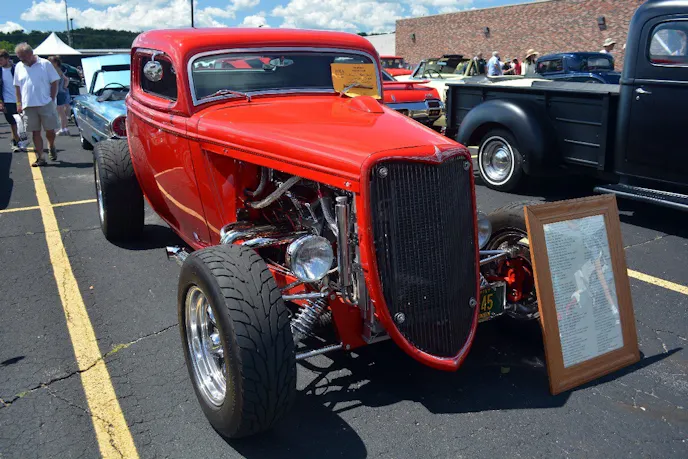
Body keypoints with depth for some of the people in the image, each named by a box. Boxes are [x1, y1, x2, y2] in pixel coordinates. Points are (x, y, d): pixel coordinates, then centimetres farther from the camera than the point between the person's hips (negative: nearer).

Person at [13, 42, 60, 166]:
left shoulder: (45, 64, -1)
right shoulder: (19, 67, 9)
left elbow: (54, 82, 0)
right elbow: (17, 86, 14)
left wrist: (52, 99, -5)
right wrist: (19, 103, 6)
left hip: (46, 104, -3)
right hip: (28, 105, 3)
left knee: (50, 130, 0)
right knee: (36, 132, 4)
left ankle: (51, 147, 30)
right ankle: (40, 158, 7)